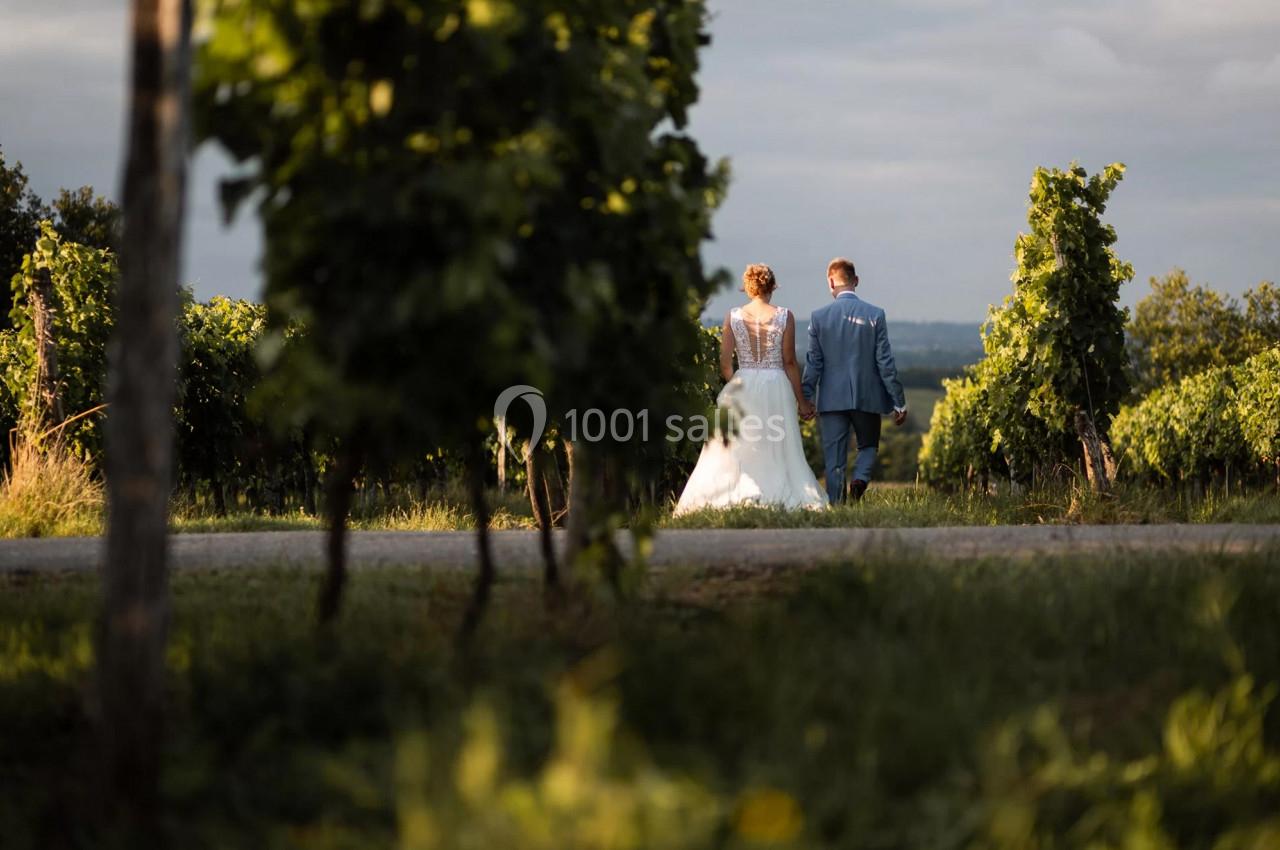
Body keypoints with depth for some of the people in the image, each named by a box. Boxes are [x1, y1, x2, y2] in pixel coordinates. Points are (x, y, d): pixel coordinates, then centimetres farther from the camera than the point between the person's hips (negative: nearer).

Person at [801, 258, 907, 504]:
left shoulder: (819, 316, -3)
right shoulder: (874, 315, -5)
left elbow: (813, 363, -2)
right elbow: (885, 362, -4)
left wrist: (805, 400, 6)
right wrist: (899, 402, 2)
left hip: (832, 399, 0)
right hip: (867, 397, 0)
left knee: (833, 458, 7)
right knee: (868, 445, 18)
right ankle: (860, 478, -10)